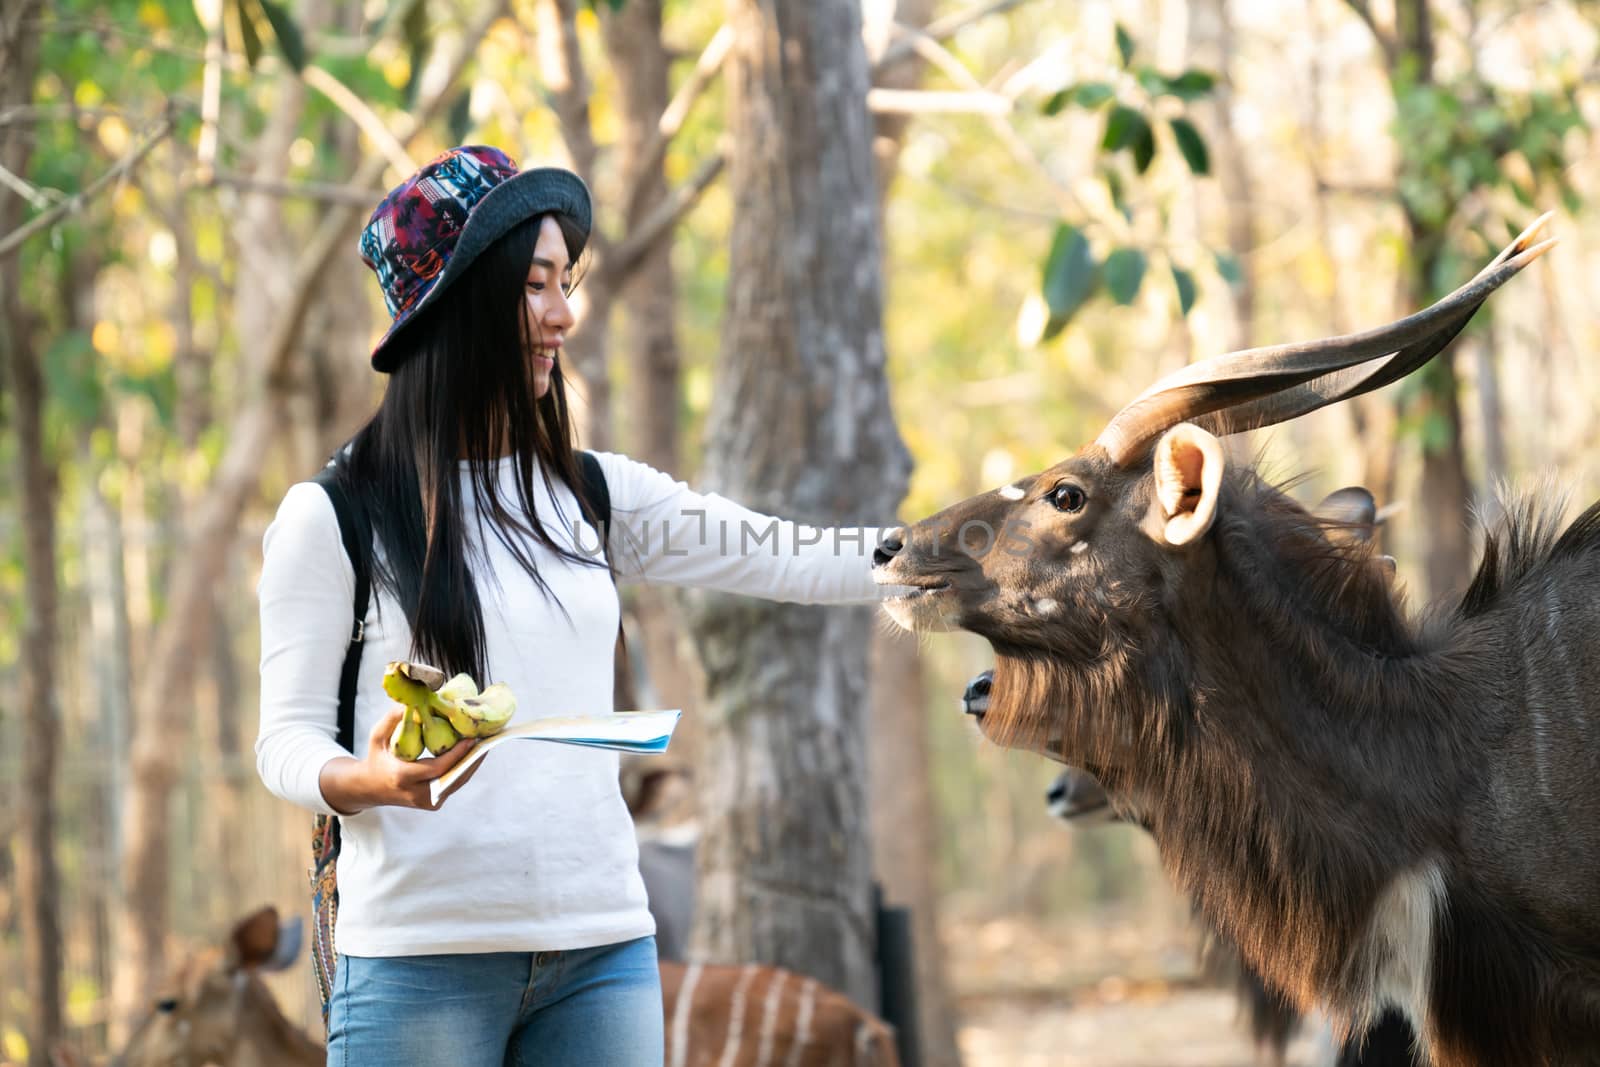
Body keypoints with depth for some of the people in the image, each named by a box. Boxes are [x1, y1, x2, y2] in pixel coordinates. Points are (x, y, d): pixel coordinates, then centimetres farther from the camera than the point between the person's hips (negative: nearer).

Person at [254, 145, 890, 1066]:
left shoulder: (594, 496, 12)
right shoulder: (333, 514, -1)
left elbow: (801, 562, 9)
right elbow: (287, 738, -1)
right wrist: (373, 780, -23)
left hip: (602, 947, 4)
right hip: (421, 954, -4)